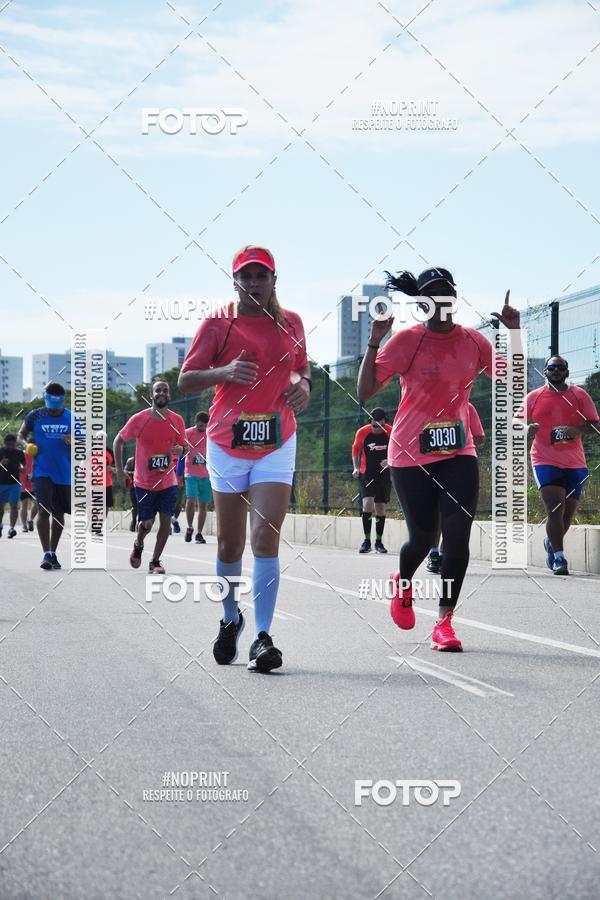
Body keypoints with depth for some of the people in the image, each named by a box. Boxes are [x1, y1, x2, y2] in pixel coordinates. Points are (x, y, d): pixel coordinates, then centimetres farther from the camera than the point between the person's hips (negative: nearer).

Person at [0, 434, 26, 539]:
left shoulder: (19, 453, 2)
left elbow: (23, 463, 17)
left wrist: (22, 468, -5)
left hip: (15, 483, 0)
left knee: (14, 505, -10)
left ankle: (11, 527, -15)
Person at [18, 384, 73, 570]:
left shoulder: (71, 418, 4)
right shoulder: (35, 416, 0)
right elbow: (21, 434, 11)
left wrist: (73, 441, -13)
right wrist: (26, 444, -11)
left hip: (64, 472, 3)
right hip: (42, 471, -3)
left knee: (59, 513, 10)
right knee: (44, 510, -15)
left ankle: (53, 553, 24)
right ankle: (46, 554, -16)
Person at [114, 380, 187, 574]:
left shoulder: (177, 420, -1)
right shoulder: (139, 419, -9)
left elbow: (183, 446, 12)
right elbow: (118, 441, 1)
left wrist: (180, 449, -13)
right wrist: (119, 469, -4)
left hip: (168, 481, 2)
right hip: (144, 482, -2)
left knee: (166, 520, -2)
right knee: (146, 523, 1)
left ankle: (155, 561, 12)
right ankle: (138, 545, 36)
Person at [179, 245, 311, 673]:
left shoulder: (291, 323, 8)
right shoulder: (218, 324, 1)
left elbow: (302, 367, 24)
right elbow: (185, 380, 0)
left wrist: (304, 385, 0)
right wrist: (224, 372, -18)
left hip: (277, 443, 0)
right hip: (227, 444, 0)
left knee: (266, 539, -13)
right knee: (230, 544, 9)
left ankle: (263, 637, -14)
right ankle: (230, 618, 33)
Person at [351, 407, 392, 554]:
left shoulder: (391, 432, -9)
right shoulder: (362, 432, -9)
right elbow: (356, 450, 8)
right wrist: (356, 468, -1)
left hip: (384, 474, 1)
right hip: (367, 474, -1)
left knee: (380, 507, 5)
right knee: (367, 504, -17)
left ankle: (379, 542, 17)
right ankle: (367, 541, -10)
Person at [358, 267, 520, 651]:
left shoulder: (473, 341, 5)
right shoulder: (406, 340, -7)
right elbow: (365, 391, -10)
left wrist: (514, 334, -1)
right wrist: (374, 342, -21)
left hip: (458, 451, 3)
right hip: (412, 454, -3)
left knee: (458, 536, -10)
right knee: (423, 537, 5)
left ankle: (445, 622, -3)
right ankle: (403, 584, 40)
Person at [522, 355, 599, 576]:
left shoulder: (579, 395, 5)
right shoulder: (534, 397, 5)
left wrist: (577, 429, -18)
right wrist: (528, 429, -14)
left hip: (575, 464, 2)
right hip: (545, 461, -2)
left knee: (568, 513, 10)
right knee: (555, 509, -16)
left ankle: (551, 542, 38)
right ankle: (559, 558, -13)